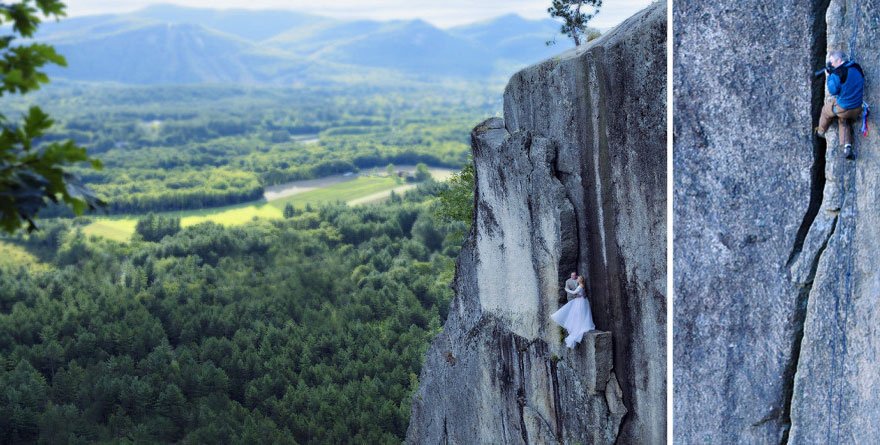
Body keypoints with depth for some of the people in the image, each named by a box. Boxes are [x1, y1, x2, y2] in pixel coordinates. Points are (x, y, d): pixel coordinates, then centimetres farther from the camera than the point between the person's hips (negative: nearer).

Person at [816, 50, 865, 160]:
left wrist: (828, 77, -6)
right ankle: (847, 147, 11)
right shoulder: (857, 68, 1)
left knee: (825, 111, 25)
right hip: (857, 109, 6)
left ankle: (820, 132, 46)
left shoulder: (838, 73, -23)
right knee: (844, 123, 29)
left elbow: (833, 91, -17)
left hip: (842, 108, -6)